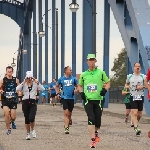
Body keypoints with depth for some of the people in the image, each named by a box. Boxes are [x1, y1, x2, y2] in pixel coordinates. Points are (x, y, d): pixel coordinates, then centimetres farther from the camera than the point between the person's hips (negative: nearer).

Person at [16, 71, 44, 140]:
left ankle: (33, 130, 11)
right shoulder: (23, 85, 4)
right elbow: (17, 89, -13)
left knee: (31, 118, -17)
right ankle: (28, 133, 19)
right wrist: (23, 82, -13)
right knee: (27, 119, 5)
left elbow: (42, 89, -11)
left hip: (33, 103, -1)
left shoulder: (35, 84, 4)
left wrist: (37, 82, -13)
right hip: (25, 102, 1)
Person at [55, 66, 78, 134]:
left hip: (71, 98, 2)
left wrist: (76, 90, -7)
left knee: (69, 113, 10)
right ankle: (66, 128, -15)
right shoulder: (61, 79, 3)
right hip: (64, 97, -2)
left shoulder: (74, 78, 5)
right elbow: (57, 86, 19)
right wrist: (57, 93, 7)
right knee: (66, 113, -13)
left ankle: (67, 125, 32)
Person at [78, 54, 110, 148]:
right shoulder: (84, 74, 8)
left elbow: (108, 83, 11)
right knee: (91, 118, -15)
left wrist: (105, 89, -8)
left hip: (98, 99, 0)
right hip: (88, 99, 0)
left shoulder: (101, 72, 3)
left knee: (98, 120, 6)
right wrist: (81, 92, 4)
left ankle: (96, 132, 39)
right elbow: (80, 85, 23)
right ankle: (93, 139, -16)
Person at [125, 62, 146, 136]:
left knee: (139, 114, 8)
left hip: (140, 97, 1)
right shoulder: (130, 76, 7)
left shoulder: (143, 76, 2)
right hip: (133, 96, -1)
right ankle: (136, 128, -23)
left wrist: (142, 86, -19)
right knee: (134, 113, -16)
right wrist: (127, 86, -2)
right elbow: (126, 85, 21)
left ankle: (135, 123, 37)